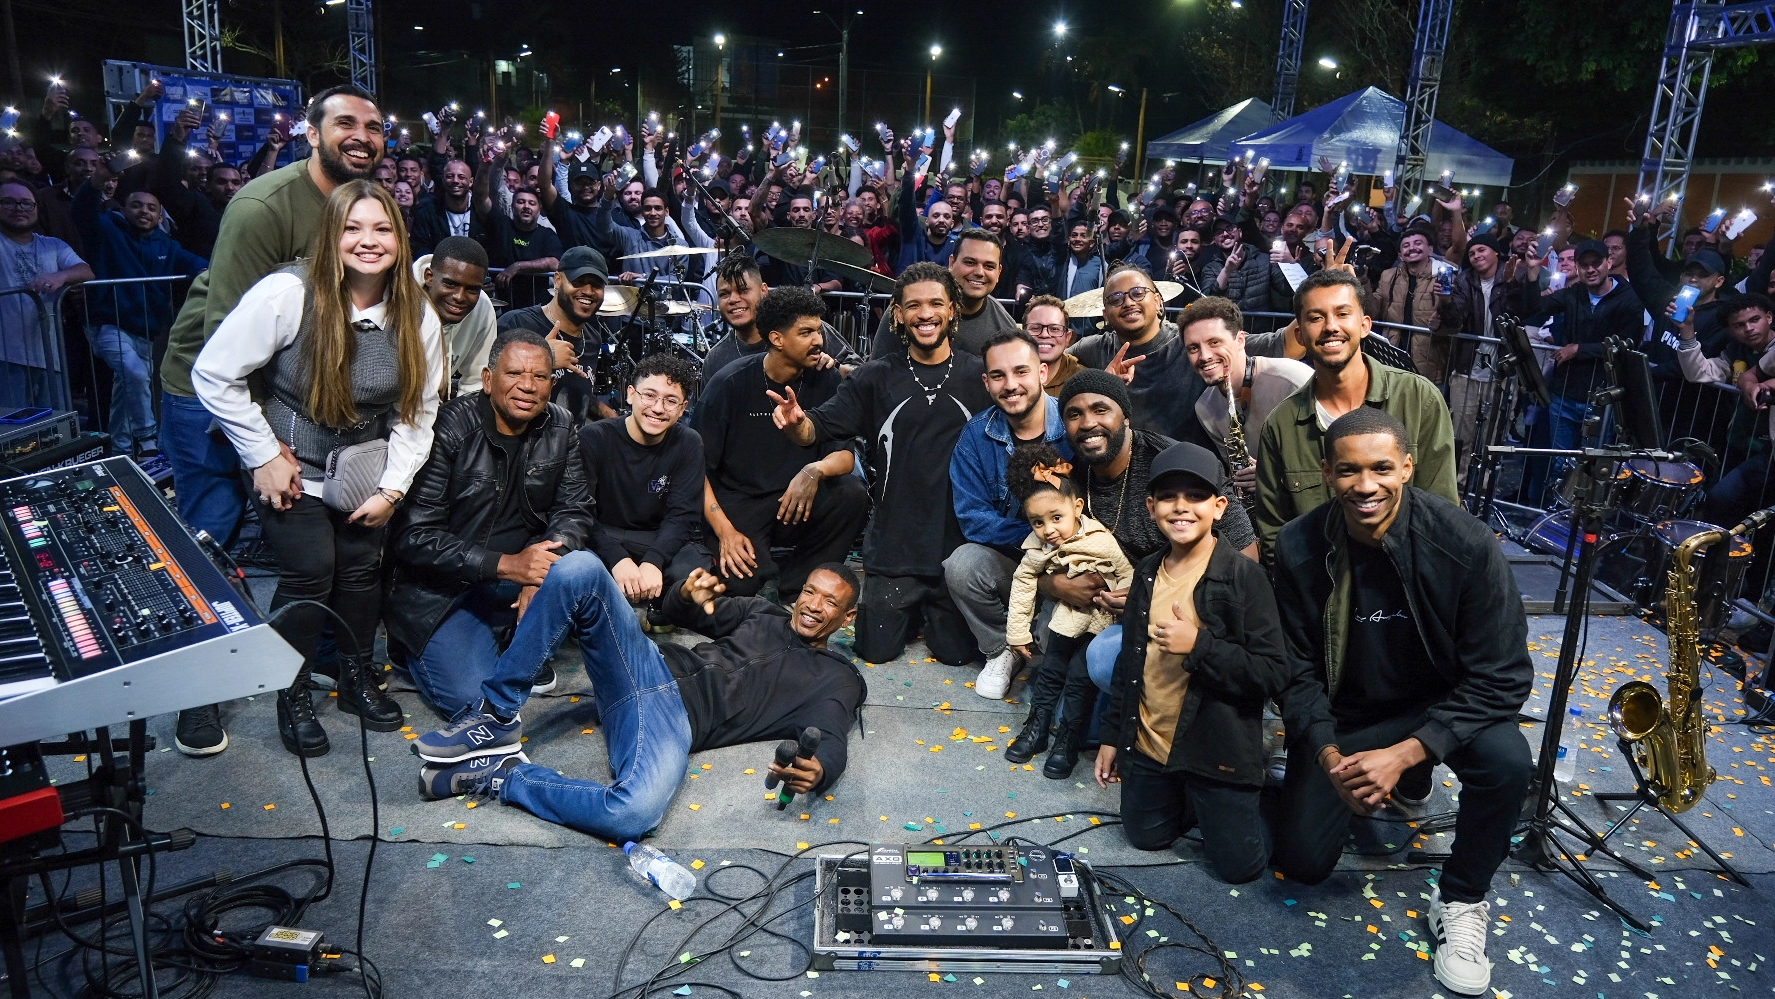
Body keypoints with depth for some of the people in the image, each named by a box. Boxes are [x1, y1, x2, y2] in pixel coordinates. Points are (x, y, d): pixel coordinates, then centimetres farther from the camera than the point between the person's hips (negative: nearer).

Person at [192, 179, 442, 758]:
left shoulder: (416, 316, -8)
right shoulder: (288, 294, -22)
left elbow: (419, 411, -1)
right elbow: (213, 374, -17)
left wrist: (392, 488, -7)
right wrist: (263, 455, -14)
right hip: (293, 470, -4)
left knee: (361, 568, 3)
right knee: (310, 572, -10)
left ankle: (358, 678, 26)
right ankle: (294, 694, 12)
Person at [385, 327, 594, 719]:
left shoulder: (561, 429, -2)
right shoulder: (449, 428, -17)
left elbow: (574, 511, -4)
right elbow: (414, 537, -19)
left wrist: (544, 566, -26)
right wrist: (504, 565, -29)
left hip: (519, 567, 5)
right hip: (438, 588, -5)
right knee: (472, 698, -21)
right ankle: (417, 648, 12)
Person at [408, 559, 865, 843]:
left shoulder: (838, 680, 13)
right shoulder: (763, 612, 27)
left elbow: (831, 743, -7)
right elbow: (676, 611, 29)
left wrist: (817, 772, -34)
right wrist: (688, 596, 1)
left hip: (676, 722, -5)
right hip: (650, 666, 5)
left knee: (633, 815, -41)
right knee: (581, 569, -20)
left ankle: (500, 776, -15)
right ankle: (497, 719, -13)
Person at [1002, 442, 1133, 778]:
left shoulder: (1101, 542, -25)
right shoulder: (1037, 549, -12)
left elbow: (1127, 577, -14)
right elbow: (1022, 583, -1)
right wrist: (1018, 632, 1)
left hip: (1098, 623, -4)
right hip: (1063, 621, 4)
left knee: (1079, 677, -6)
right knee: (1050, 668, 8)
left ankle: (1069, 740, 10)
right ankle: (1037, 727, 26)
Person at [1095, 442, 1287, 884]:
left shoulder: (1243, 575, -17)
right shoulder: (1147, 573, 1)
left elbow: (1273, 673, -20)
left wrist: (1199, 645, -28)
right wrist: (1112, 735, 13)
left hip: (1217, 749, -5)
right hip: (1147, 745, 5)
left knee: (1239, 864, 3)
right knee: (1146, 837, 17)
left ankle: (1248, 800, 31)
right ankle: (1194, 804, 41)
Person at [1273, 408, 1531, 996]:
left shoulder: (1466, 545, -24)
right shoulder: (1299, 548, -17)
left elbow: (1501, 678, -21)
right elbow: (1298, 669, -8)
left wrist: (1404, 754, -30)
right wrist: (1329, 755, -24)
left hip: (1440, 705, -1)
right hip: (1342, 715, 2)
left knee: (1506, 760, -34)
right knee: (1302, 864, -3)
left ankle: (1461, 900, -5)